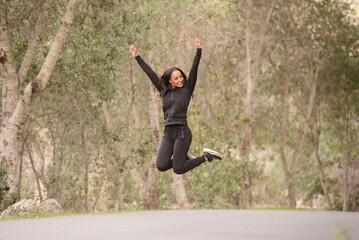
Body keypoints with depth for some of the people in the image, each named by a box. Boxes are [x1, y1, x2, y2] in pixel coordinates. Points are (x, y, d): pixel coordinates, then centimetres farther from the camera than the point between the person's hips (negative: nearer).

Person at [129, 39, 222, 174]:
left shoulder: (186, 89, 5)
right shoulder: (164, 91, 14)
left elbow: (193, 70, -5)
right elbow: (151, 73, 17)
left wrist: (198, 52, -18)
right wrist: (137, 57, 20)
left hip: (182, 132, -5)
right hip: (168, 133, 5)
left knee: (178, 170, -8)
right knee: (161, 166, -9)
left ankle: (207, 157, 14)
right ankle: (184, 157, 19)